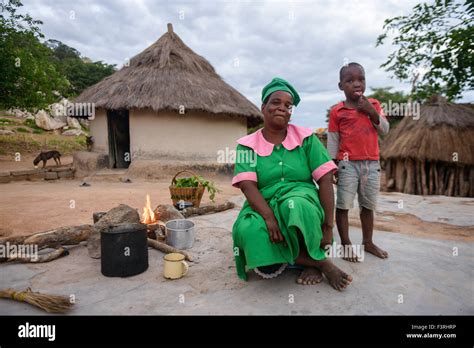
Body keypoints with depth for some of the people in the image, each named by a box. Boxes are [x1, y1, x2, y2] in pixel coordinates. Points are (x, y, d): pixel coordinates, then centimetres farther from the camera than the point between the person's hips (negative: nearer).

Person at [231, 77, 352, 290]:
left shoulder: (306, 138, 3)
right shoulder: (248, 145, 3)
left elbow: (325, 179, -3)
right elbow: (248, 185, -10)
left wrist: (328, 225, -12)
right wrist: (269, 217, -27)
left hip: (302, 201, -1)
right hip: (263, 207, 1)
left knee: (296, 205, -36)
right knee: (248, 231, -32)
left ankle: (312, 259, -5)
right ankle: (321, 263, -14)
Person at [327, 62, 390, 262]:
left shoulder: (373, 105, 8)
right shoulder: (337, 111, -2)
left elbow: (385, 130, 3)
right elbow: (332, 141, -1)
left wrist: (372, 112, -11)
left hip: (372, 164, 4)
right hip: (347, 164, -3)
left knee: (368, 205, 13)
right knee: (343, 205, 0)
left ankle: (368, 242, 27)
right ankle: (345, 244, 12)